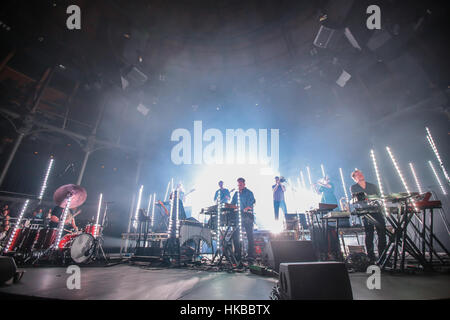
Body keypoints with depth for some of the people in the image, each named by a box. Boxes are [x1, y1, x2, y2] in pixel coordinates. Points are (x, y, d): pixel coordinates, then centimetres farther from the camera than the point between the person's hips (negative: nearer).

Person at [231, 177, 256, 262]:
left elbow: (250, 205, -15)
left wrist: (244, 210, -31)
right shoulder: (236, 193, 15)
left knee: (249, 235, -2)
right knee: (235, 234, 2)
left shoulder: (249, 193, -2)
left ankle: (251, 255, 7)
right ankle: (238, 254, 13)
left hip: (248, 216, -5)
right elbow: (232, 204, 14)